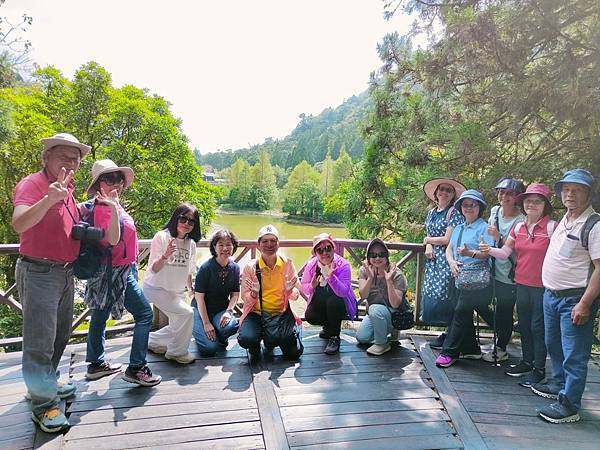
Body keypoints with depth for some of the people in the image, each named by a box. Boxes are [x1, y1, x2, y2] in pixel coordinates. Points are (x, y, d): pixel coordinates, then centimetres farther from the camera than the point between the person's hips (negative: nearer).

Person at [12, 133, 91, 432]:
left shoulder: (66, 190, 12)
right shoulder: (33, 183, -14)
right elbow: (19, 223, -30)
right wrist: (49, 199, -45)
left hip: (64, 273, 9)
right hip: (38, 272, -9)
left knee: (60, 334, 20)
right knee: (40, 339, -2)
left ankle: (46, 382, 38)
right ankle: (44, 404, 8)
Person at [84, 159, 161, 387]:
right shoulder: (105, 208, -20)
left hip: (115, 272, 11)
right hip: (117, 272, -11)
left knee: (100, 315, 18)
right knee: (144, 314, -7)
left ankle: (96, 364, 33)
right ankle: (136, 368, -4)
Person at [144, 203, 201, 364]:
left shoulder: (191, 243, 2)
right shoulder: (162, 237, -16)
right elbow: (153, 269, -18)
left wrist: (190, 288, 18)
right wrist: (165, 255, -33)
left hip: (177, 291, 7)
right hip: (156, 288, -7)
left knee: (178, 325, 9)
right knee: (186, 313, -20)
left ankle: (153, 341, 36)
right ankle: (177, 352, 0)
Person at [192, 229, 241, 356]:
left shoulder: (235, 268, -3)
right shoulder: (206, 267, -16)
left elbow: (235, 294, 4)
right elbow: (199, 297, -14)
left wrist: (229, 311, -15)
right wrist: (206, 323, -17)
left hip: (221, 309, 3)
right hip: (201, 309, -3)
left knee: (231, 325, -31)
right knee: (210, 348, -18)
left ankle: (220, 339, 6)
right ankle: (201, 331, 17)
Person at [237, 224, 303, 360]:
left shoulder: (287, 264, 1)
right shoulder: (250, 267, -2)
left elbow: (295, 296, 4)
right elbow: (245, 298, 0)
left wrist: (290, 290, -19)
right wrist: (254, 293, -22)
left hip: (281, 312, 1)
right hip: (256, 312, -1)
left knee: (295, 353, -21)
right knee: (246, 339, -31)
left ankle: (270, 340, 15)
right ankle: (255, 348, 9)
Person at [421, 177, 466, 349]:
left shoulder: (454, 212, -8)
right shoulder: (432, 212, 16)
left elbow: (448, 239, -12)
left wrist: (428, 240, 2)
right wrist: (428, 246, -5)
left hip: (447, 259, -7)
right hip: (434, 259, 8)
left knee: (445, 295, -8)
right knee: (431, 293, 6)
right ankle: (446, 333, 16)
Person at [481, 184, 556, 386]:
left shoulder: (552, 227, -10)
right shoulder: (518, 227, 7)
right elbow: (505, 252, 4)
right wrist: (489, 250, -15)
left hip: (543, 286, -6)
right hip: (522, 284, 6)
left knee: (538, 326, 2)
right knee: (524, 324, 16)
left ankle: (539, 369, 17)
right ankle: (527, 361, 33)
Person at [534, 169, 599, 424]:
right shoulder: (565, 220, 12)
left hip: (574, 300, -9)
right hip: (551, 295, 9)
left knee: (573, 355, 1)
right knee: (554, 346, 22)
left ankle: (569, 405, 11)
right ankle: (559, 385, 40)